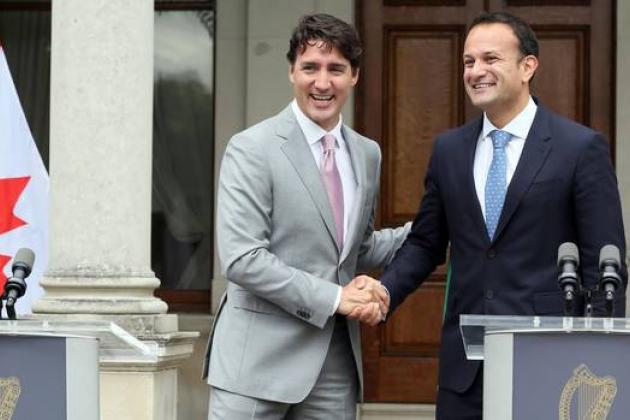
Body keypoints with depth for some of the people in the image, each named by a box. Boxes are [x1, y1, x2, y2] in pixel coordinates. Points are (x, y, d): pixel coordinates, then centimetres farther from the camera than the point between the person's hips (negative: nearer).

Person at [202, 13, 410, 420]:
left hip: (336, 360, 6)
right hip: (260, 358, -6)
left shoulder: (367, 154, 12)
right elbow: (242, 259, -16)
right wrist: (333, 297, -17)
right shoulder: (252, 149, -8)